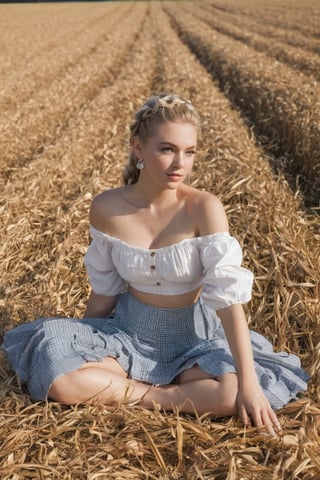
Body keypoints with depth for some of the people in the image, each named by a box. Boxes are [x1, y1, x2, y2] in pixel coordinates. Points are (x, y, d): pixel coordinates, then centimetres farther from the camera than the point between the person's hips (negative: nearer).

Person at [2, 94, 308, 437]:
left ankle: (132, 390, -12)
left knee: (234, 394, -31)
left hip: (192, 336, -1)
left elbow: (229, 295, -22)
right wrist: (80, 343, 9)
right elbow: (104, 291, 1)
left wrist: (249, 383, -27)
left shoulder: (204, 208, -20)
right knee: (57, 378, -24)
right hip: (129, 330, 2)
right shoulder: (106, 208, -12)